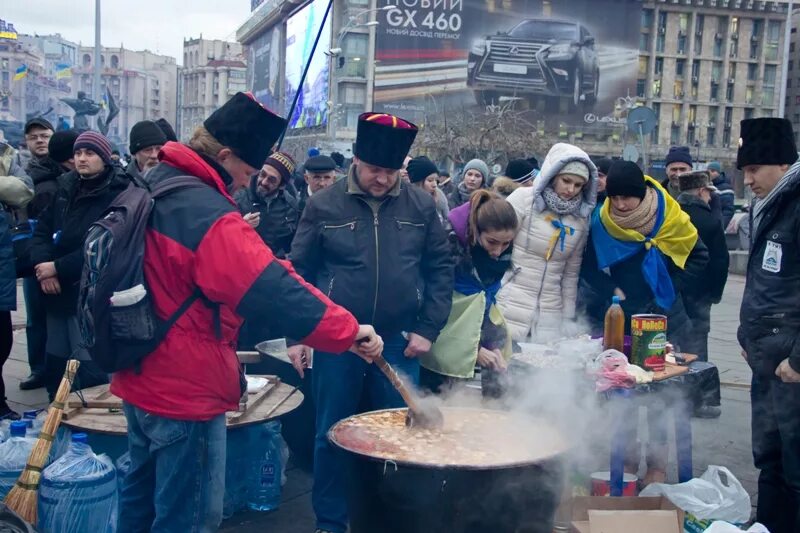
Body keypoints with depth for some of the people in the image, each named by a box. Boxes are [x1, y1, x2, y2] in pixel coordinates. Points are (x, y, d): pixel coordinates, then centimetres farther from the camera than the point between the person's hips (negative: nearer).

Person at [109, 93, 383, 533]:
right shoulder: (208, 216, -25)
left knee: (142, 495, 24)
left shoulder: (152, 187, 5)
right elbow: (276, 292, -30)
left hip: (141, 375, 10)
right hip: (185, 388, -10)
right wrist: (349, 331, -24)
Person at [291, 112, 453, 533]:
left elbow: (440, 268, 5)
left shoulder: (420, 205, 1)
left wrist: (428, 329, -1)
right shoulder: (324, 205, -3)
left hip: (399, 342, 1)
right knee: (332, 434, 10)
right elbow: (299, 272, 2)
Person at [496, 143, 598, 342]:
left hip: (550, 313, 4)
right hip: (510, 306, -4)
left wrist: (568, 319, 10)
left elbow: (571, 274, 12)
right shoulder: (524, 198, -6)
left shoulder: (581, 218, 8)